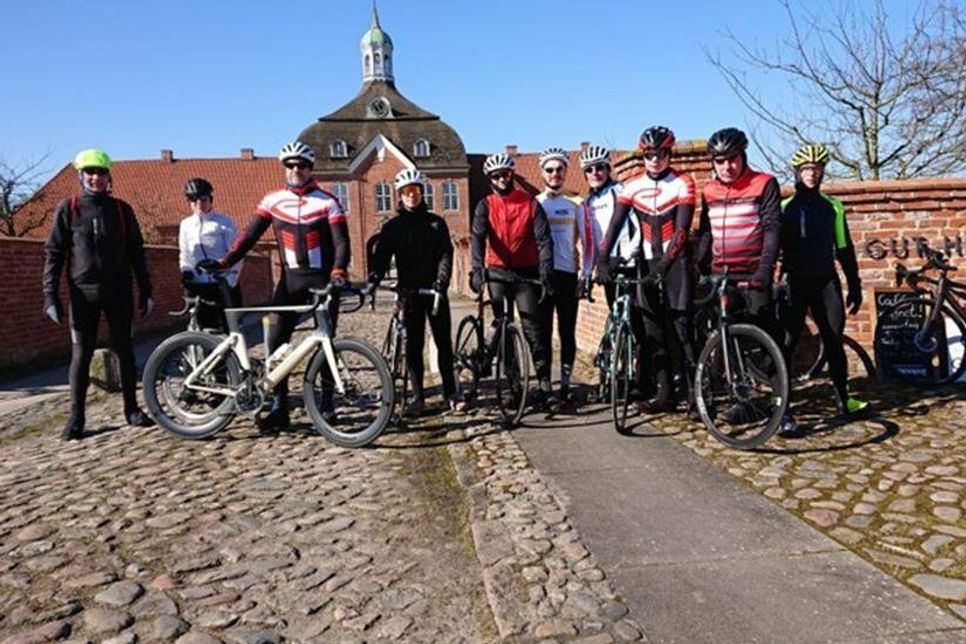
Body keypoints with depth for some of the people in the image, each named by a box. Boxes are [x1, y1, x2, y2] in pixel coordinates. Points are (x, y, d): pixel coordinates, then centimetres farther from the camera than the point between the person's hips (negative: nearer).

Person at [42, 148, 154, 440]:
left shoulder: (120, 209, 6)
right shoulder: (68, 208, 2)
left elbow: (135, 252, 8)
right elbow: (54, 252, 1)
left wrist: (145, 290, 5)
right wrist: (50, 294, -6)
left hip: (118, 291, 1)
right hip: (83, 292, -1)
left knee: (124, 350, 6)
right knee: (80, 355, 1)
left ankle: (132, 409, 15)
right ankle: (76, 416, 10)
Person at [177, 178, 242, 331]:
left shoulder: (224, 222, 2)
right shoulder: (185, 225, 13)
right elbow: (184, 256, 18)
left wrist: (230, 281, -13)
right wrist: (186, 273, -1)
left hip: (223, 285, -3)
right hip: (199, 288, 3)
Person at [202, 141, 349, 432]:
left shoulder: (327, 202, -2)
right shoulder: (273, 201, 6)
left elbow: (341, 242, -10)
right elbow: (250, 235, 3)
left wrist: (338, 271, -28)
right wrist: (224, 262, -10)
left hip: (322, 279, -3)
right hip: (290, 279, 3)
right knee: (276, 342, -4)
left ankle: (326, 405, 13)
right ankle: (279, 408, 3)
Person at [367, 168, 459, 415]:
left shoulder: (436, 222, 6)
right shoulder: (392, 226, 6)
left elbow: (446, 254, -3)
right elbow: (381, 256, -3)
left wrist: (441, 280, -19)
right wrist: (373, 280, -21)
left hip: (435, 291, 0)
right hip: (409, 292, 0)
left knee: (444, 343, 4)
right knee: (413, 346, 3)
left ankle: (450, 393, 14)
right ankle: (417, 396, 10)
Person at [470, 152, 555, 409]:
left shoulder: (530, 203, 0)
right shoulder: (485, 205, 3)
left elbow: (543, 239, -6)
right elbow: (477, 237, -12)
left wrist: (545, 273, -18)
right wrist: (477, 270, -28)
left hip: (526, 272, -1)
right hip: (497, 272, 2)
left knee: (532, 328, -5)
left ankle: (544, 384, -1)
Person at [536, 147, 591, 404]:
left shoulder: (575, 204, 6)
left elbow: (587, 241, 4)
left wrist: (585, 276, -2)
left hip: (567, 274, 0)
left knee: (567, 332, 1)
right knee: (543, 331, 2)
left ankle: (565, 383, 9)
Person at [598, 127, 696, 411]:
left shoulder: (683, 184, -6)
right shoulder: (632, 186, 4)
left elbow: (681, 229, -16)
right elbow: (615, 224, -5)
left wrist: (664, 265, -27)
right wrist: (602, 259, -19)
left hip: (675, 261, -4)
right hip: (647, 261, 4)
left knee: (681, 324, -9)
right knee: (652, 329, 4)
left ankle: (695, 390, -2)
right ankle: (663, 392, 10)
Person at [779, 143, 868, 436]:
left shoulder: (833, 206, 9)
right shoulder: (785, 207, 0)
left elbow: (844, 249, 13)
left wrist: (855, 286, 12)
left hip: (826, 282, 3)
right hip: (794, 283, -3)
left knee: (835, 342, 9)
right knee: (786, 344, -8)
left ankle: (844, 401, 25)